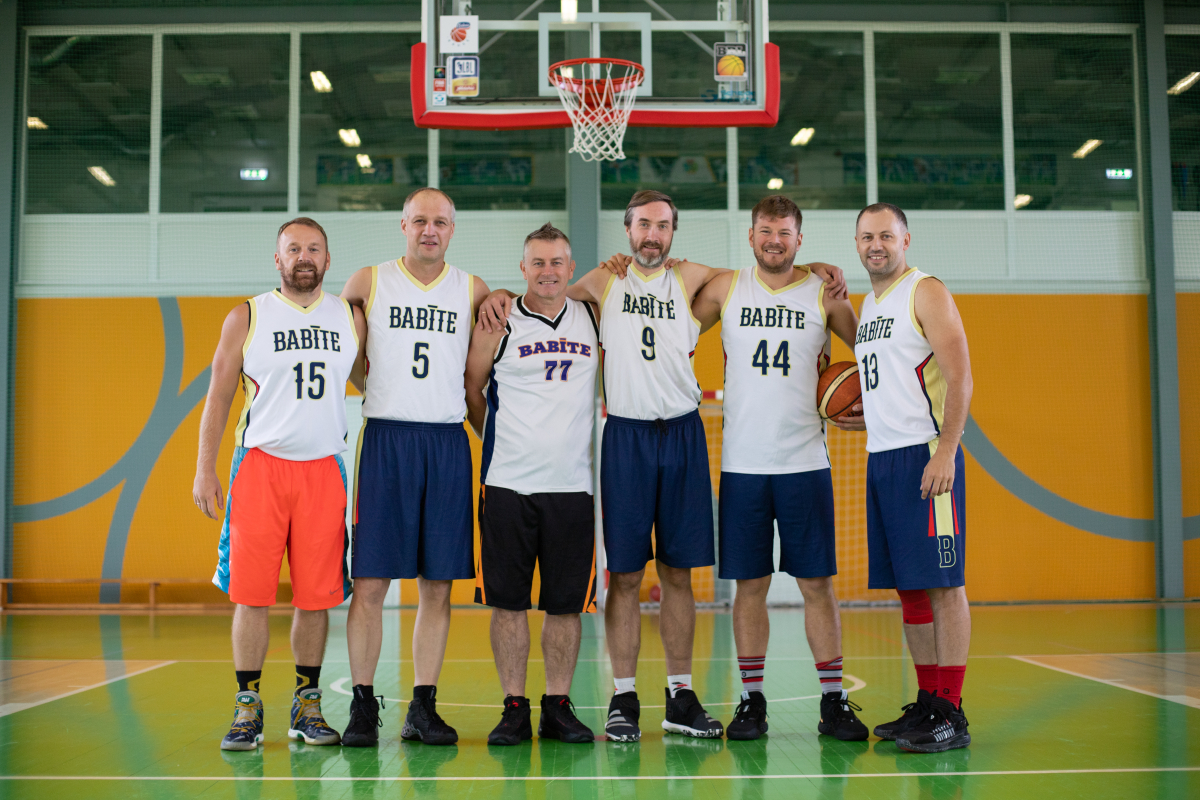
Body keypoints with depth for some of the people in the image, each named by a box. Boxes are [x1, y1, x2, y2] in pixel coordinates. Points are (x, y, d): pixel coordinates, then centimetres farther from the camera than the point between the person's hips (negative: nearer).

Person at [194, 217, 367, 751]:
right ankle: (248, 708, 8)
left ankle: (307, 706, 15)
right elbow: (219, 396, 5)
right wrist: (204, 469, -1)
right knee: (251, 593, -3)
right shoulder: (246, 319, 4)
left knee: (316, 596, 3)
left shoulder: (350, 318, 10)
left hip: (324, 470, 2)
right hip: (261, 464, -2)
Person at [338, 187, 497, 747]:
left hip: (448, 443, 2)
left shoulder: (473, 291, 9)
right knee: (369, 582, -3)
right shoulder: (368, 282, 6)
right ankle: (363, 705, 7)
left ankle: (423, 708, 12)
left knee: (438, 585, 3)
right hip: (384, 438, -1)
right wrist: (368, 382, 7)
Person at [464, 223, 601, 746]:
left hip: (573, 484, 2)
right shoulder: (497, 324, 1)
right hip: (508, 485, -2)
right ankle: (514, 709, 12)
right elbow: (470, 391, 10)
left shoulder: (593, 320, 9)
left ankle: (558, 707, 16)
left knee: (567, 603, 5)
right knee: (507, 601, 2)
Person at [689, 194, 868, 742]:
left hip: (805, 463, 0)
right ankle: (752, 701, 14)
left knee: (817, 583, 2)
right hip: (742, 464, 0)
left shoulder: (823, 293, 4)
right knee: (749, 586, 4)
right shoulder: (724, 288, 6)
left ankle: (833, 701, 11)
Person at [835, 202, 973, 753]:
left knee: (942, 583, -6)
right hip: (881, 458, 8)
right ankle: (926, 704, 16)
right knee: (908, 587, 9)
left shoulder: (927, 292, -5)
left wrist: (945, 452, -21)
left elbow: (959, 378, -13)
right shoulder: (869, 304, 20)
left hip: (926, 453, -8)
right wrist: (867, 419, 12)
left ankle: (950, 715, -2)